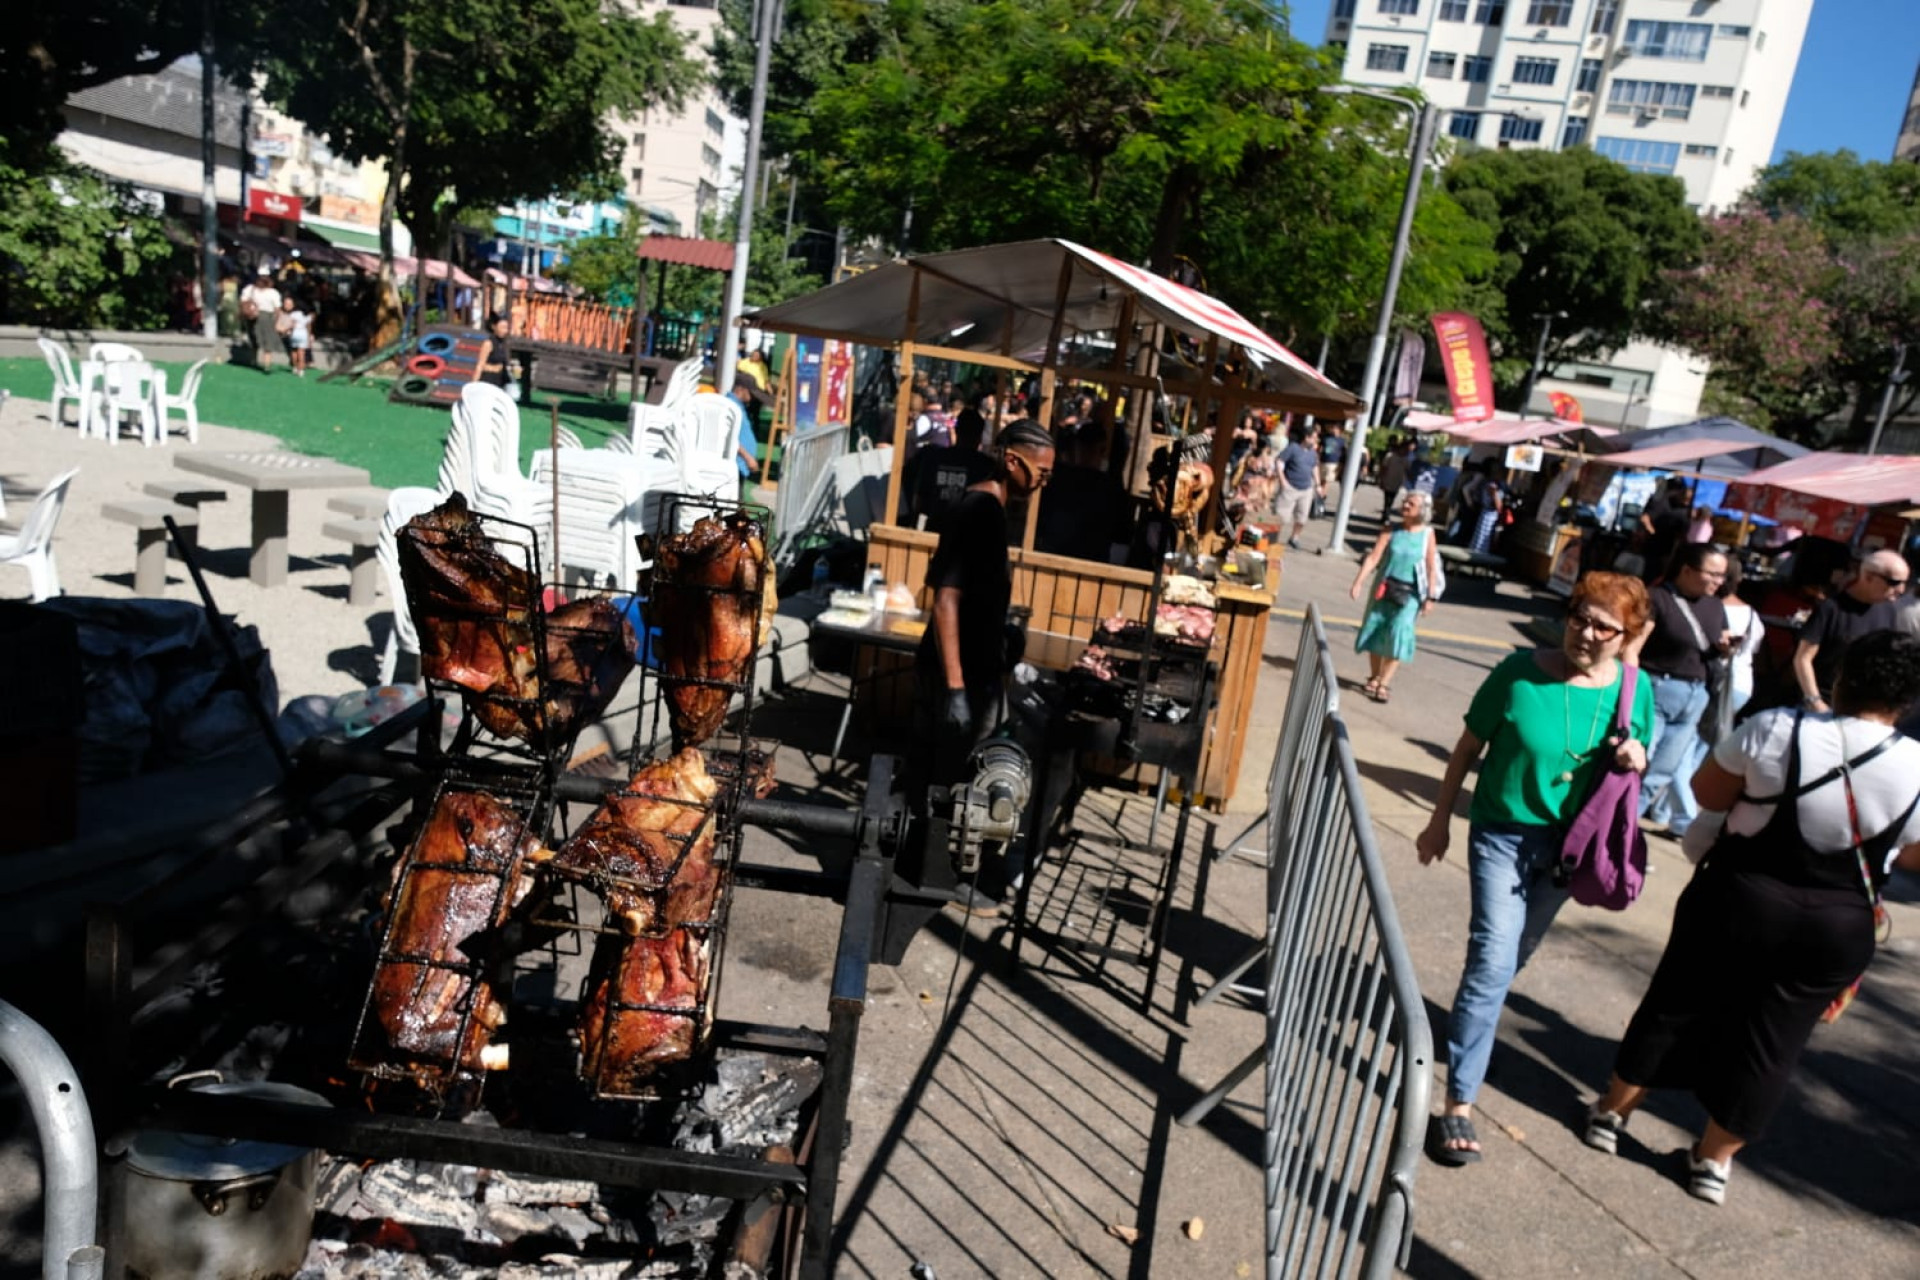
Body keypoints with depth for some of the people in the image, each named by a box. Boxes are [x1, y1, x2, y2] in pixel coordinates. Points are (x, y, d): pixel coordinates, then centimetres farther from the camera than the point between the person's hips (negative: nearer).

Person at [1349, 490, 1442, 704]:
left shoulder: (1427, 534, -3)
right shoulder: (1391, 531, -2)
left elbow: (1431, 568, -1)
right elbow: (1373, 558, -8)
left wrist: (1430, 597, -4)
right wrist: (1358, 583, -17)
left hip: (1410, 593, -2)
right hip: (1384, 588, 2)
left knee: (1398, 634, -12)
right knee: (1375, 631, 8)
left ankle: (1385, 683, -5)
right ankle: (1374, 677, 26)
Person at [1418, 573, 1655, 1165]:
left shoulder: (1635, 689, -5)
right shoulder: (1521, 673, -15)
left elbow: (1632, 771, 9)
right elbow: (1468, 747, -5)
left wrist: (1635, 761, -16)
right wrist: (1440, 820, 0)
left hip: (1567, 846, 4)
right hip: (1504, 834, -4)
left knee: (1509, 958, 20)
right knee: (1493, 960, -12)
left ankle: (1470, 1017, 48)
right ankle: (1458, 1106, -7)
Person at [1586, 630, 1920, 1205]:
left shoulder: (1776, 729, -18)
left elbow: (1707, 792, -6)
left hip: (1738, 899, -1)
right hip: (1837, 931, 1)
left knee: (1676, 1005, 16)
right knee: (1772, 1041, 16)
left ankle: (1613, 1110, 31)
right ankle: (1713, 1158, 29)